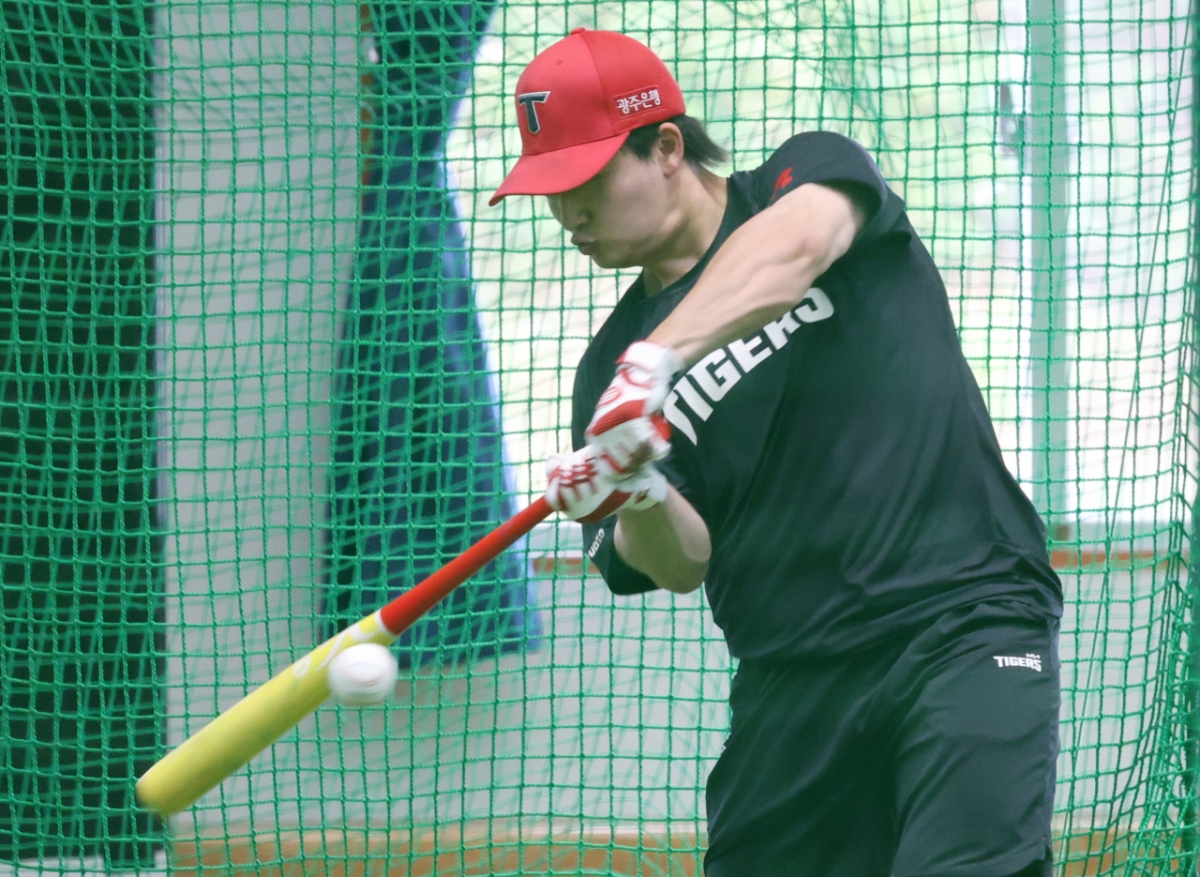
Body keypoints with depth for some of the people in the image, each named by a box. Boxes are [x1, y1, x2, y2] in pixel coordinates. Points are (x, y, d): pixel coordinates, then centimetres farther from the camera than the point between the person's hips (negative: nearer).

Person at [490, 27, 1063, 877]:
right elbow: (683, 565, 4)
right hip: (790, 681, 5)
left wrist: (655, 361, -36)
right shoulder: (612, 362, 12)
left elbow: (792, 248, -22)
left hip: (965, 621, -5)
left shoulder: (816, 174, 4)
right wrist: (640, 501, -19)